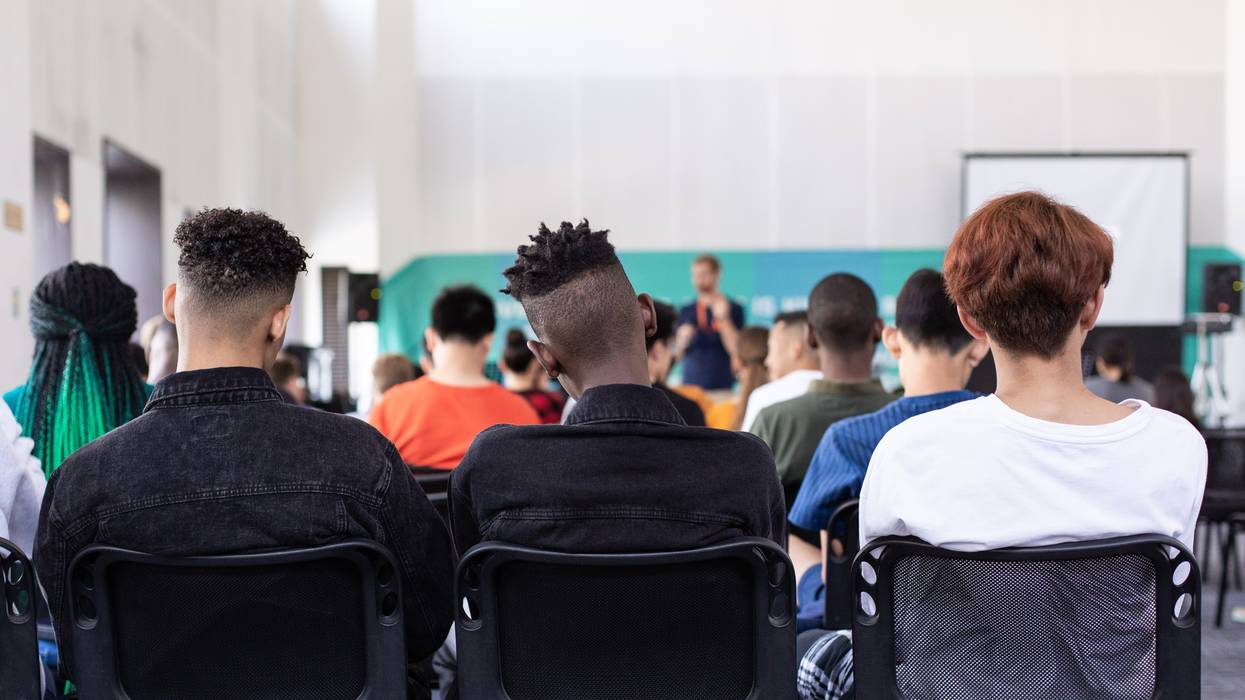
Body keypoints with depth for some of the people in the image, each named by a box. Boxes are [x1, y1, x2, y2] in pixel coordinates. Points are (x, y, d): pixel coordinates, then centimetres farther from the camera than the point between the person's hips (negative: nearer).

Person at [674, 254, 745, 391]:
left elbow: (736, 350, -8)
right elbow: (677, 356, 13)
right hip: (690, 386, 3)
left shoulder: (734, 309, 1)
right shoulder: (685, 312, 9)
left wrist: (723, 318, -14)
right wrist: (682, 340, -7)